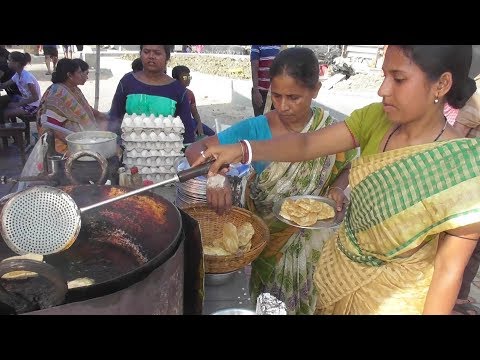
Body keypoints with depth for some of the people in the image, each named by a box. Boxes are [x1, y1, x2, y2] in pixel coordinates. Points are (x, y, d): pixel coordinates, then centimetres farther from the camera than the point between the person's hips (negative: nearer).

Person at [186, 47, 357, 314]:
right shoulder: (255, 129, -15)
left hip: (311, 234, 1)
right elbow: (195, 149, -18)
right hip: (267, 233, 0)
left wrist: (337, 188, -15)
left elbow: (349, 169, 7)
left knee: (305, 297, 3)